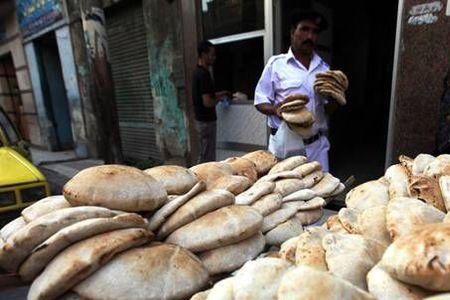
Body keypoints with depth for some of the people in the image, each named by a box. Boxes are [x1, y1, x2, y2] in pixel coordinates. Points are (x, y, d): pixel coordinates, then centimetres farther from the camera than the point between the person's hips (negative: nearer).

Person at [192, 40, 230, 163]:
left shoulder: (198, 72, 11)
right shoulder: (203, 74, -20)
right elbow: (207, 102, -25)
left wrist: (221, 93, 15)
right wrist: (219, 99, -6)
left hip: (202, 120, 10)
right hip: (206, 121, -10)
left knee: (204, 155, 18)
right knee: (207, 157, 1)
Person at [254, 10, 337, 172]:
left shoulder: (323, 68, 11)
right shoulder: (276, 64, 0)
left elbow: (329, 107, 14)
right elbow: (260, 101, -1)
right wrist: (275, 109, -20)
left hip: (317, 145, 4)